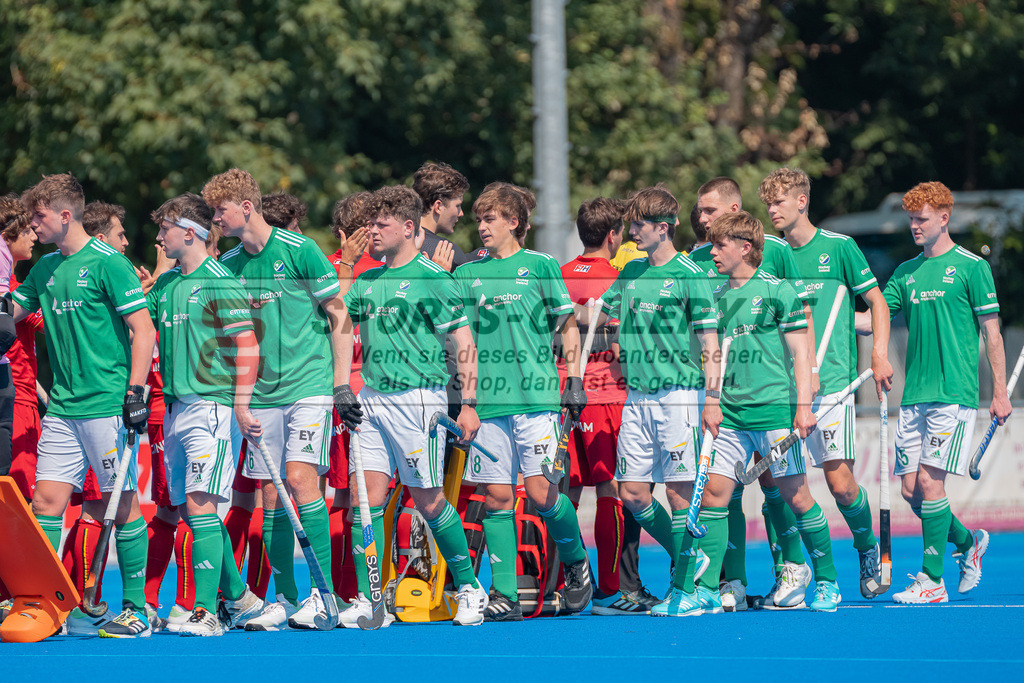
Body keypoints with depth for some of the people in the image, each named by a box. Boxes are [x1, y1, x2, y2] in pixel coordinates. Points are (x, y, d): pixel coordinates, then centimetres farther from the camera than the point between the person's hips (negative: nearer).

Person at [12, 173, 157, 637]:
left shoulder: (108, 264, -8)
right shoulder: (45, 268, 13)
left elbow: (143, 330, -10)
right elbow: (10, 315, 22)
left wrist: (135, 392, -16)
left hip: (108, 405, -7)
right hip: (62, 407, 7)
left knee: (122, 505, -2)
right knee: (46, 500, 0)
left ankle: (135, 610, 3)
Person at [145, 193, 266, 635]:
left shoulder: (219, 282, -9)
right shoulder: (165, 284, 14)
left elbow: (247, 345, -12)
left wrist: (242, 404, -18)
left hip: (211, 404, -8)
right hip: (175, 407, 8)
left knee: (200, 504, -15)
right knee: (193, 510, 10)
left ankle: (206, 611, -17)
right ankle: (239, 598, 21)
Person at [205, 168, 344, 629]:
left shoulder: (299, 250, -7)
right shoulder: (228, 265, 9)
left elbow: (337, 314, -4)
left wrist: (342, 382, -8)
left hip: (310, 383, -6)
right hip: (262, 392, 6)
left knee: (300, 478, -17)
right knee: (270, 494, 3)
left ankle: (324, 593, -14)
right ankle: (285, 599, 9)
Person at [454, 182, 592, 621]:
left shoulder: (541, 266, 4)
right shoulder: (468, 274, 12)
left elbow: (568, 326, 7)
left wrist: (574, 381, 0)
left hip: (537, 397, -3)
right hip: (487, 401, 3)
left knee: (541, 492, -11)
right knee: (496, 497, -1)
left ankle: (575, 561, 15)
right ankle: (505, 594, 2)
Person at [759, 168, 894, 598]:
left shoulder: (839, 247, 1)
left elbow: (877, 302, 5)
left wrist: (879, 354, -6)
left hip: (831, 381, -4)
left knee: (840, 481, -8)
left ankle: (867, 547, 18)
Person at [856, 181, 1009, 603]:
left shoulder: (971, 267, -1)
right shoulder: (906, 272, 15)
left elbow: (991, 332, -1)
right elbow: (873, 319, 13)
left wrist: (999, 392, -4)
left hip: (954, 394, -6)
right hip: (914, 395, 6)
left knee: (929, 481, -12)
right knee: (911, 490, 3)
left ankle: (932, 581, -7)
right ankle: (968, 544, 27)